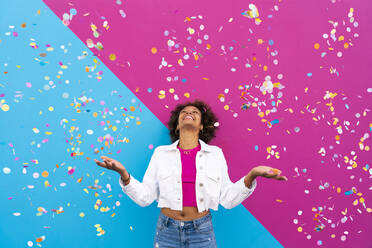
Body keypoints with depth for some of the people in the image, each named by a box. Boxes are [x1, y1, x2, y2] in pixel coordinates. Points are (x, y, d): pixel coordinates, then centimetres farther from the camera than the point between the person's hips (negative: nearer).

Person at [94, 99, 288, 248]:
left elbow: (227, 199, -1)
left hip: (201, 232, 0)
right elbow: (144, 197, 0)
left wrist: (252, 175, -14)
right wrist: (123, 173, -13)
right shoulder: (161, 153, 2)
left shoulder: (215, 154, 1)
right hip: (167, 231, 0)